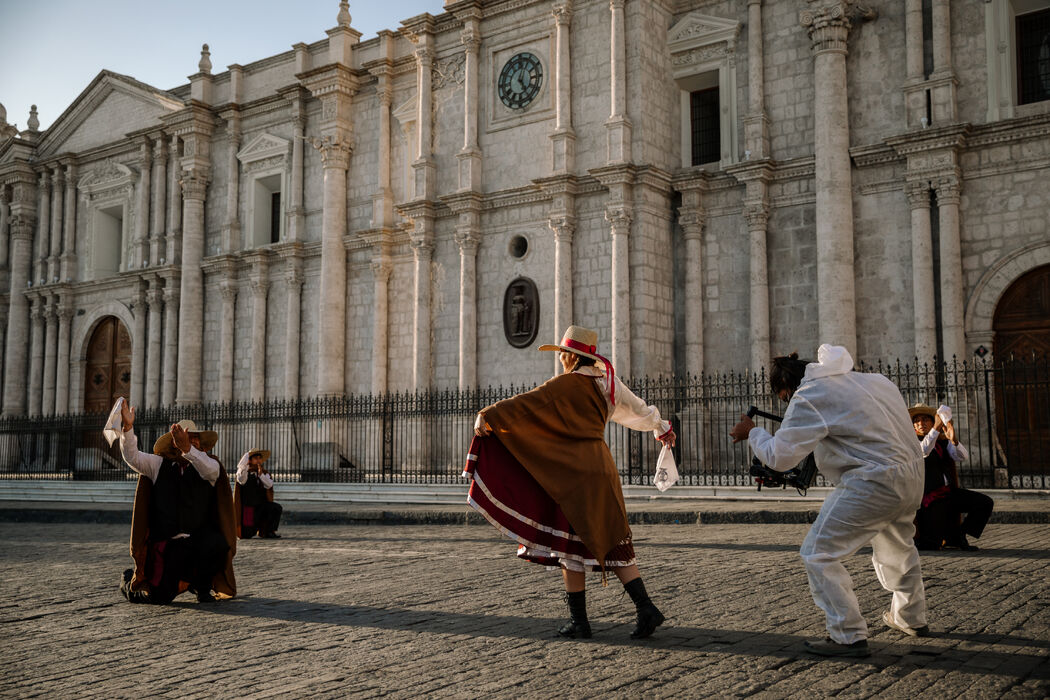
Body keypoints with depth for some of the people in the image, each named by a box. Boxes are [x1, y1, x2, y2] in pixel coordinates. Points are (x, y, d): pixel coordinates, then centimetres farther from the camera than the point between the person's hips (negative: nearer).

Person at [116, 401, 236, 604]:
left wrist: (187, 448, -38)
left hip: (200, 536, 0)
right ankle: (129, 579, 32)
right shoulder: (158, 464, 7)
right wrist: (127, 428, -23)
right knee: (159, 598, -6)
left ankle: (202, 586, -2)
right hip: (168, 543, 0)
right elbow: (132, 457, -7)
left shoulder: (209, 464, 2)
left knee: (217, 544, -35)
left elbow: (210, 469, -22)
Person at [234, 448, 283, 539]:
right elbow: (241, 481, -24)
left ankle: (269, 532, -11)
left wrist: (261, 474, -25)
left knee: (277, 508, -26)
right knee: (246, 536, -10)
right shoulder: (245, 472, -1)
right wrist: (244, 467, -38)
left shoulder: (265, 473, 7)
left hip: (261, 505, 3)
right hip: (247, 507, -3)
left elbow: (269, 485, -11)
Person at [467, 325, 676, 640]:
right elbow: (638, 408, 27)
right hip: (602, 469, 7)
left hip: (574, 472, -7)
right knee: (612, 543, 11)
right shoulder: (607, 382, 12)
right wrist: (662, 428, 45)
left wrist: (488, 414, -29)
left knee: (571, 545, 3)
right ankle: (646, 609, 2)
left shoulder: (564, 384, -9)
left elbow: (527, 402, -22)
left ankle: (578, 620, 7)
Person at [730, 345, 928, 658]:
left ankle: (849, 636, -2)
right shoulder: (871, 380, 14)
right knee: (897, 548, 31)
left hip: (875, 482, -9)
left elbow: (779, 456, -11)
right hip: (914, 473, 9)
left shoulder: (809, 397, -10)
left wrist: (752, 432, 6)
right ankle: (911, 619, 48)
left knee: (818, 553, -2)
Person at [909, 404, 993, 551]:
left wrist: (954, 440, -25)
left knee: (985, 503, -14)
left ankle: (960, 535, 1)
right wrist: (936, 428, -33)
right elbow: (922, 451, -24)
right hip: (932, 497, -5)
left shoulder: (943, 442, 12)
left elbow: (963, 456, -5)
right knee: (933, 545, -15)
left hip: (950, 492, 5)